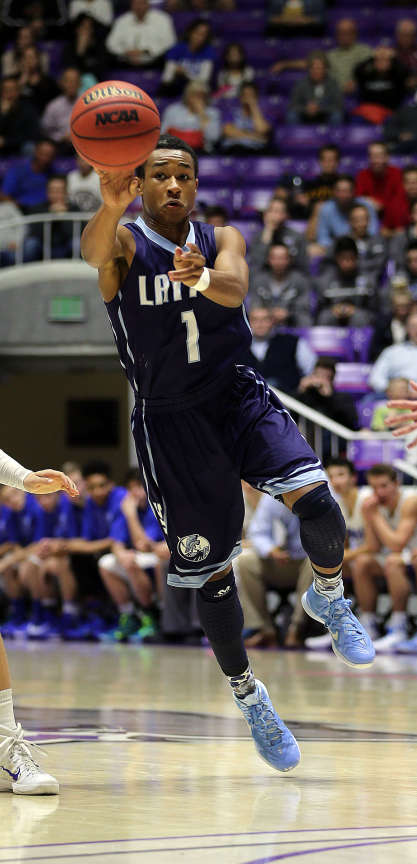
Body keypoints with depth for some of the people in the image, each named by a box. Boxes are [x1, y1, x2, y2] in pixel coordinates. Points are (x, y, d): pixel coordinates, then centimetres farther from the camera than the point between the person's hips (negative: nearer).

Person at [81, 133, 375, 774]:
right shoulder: (126, 245, -6)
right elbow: (93, 251, -33)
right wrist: (111, 208, -57)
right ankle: (247, 693, 24)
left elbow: (235, 287, -23)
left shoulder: (221, 240, 1)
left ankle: (328, 596, 6)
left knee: (315, 500, -24)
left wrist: (204, 279, -48)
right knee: (212, 572, 2)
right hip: (169, 420, -2)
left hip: (239, 397, 2)